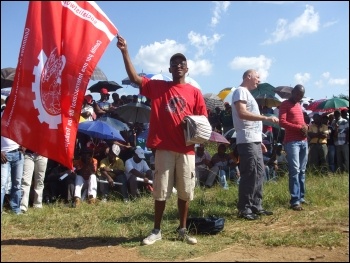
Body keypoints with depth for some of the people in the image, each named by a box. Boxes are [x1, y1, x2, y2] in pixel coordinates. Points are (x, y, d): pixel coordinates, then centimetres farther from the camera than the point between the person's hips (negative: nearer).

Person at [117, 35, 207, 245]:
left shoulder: (195, 92, 8)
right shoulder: (157, 86, 7)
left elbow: (203, 119, 9)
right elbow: (134, 78, -1)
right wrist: (125, 51, -8)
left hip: (186, 148, 1)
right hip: (164, 147, -1)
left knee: (185, 191, 9)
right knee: (161, 190, 6)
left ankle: (183, 230, 24)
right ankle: (157, 231, 18)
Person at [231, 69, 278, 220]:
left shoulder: (248, 94, 25)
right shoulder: (240, 91, -5)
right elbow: (242, 113, -20)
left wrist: (259, 141, 20)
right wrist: (266, 118, -21)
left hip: (254, 141, 10)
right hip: (247, 141, -10)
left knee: (259, 174, 12)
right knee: (249, 175, -9)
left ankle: (256, 206, 19)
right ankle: (244, 209, -2)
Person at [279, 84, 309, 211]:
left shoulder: (299, 105, 22)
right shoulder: (285, 104, -2)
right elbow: (282, 122, -13)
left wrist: (305, 127, 7)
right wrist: (299, 127, -16)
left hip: (303, 141, 8)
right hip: (292, 142, -8)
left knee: (302, 170, 8)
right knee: (295, 170, -13)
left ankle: (301, 197, 15)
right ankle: (295, 200, -13)